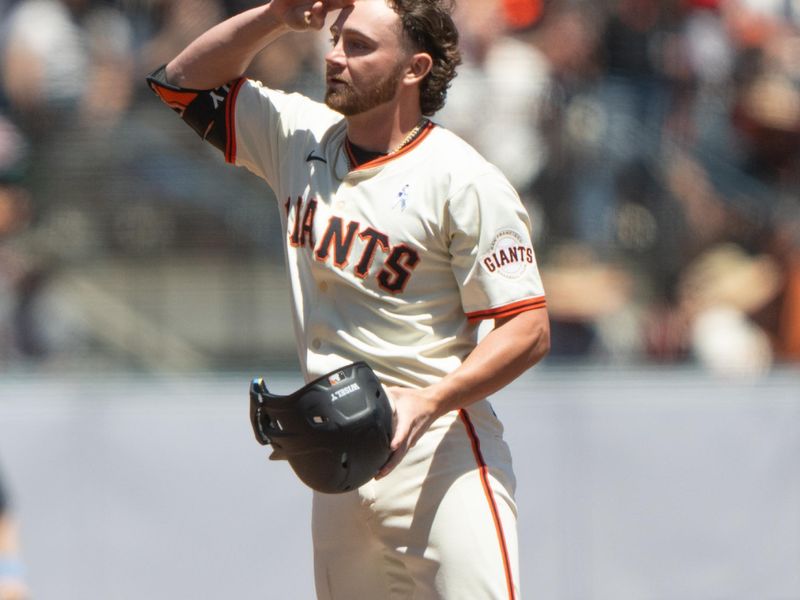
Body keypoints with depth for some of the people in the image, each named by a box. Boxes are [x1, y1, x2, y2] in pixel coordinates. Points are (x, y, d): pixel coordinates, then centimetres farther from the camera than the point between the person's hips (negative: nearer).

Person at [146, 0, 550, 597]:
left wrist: (426, 403, -25)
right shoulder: (301, 137, 12)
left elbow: (529, 331, -11)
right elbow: (182, 82, 20)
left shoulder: (464, 181, -9)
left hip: (438, 452, -7)